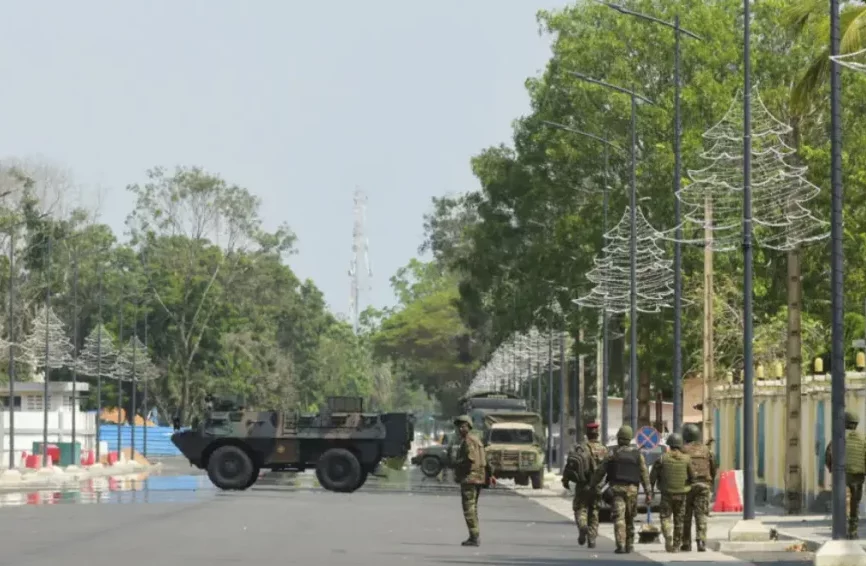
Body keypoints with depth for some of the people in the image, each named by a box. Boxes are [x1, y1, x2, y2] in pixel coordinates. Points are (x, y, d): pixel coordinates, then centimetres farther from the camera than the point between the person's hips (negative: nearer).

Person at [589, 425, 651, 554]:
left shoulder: (613, 454, -1)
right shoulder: (638, 454, 3)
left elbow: (600, 471, 4)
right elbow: (644, 474, 0)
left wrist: (592, 484, 18)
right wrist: (648, 493, 1)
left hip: (617, 489, -2)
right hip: (632, 489, 2)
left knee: (619, 518, -7)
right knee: (630, 518, 16)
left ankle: (621, 545, -19)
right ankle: (629, 545, 23)